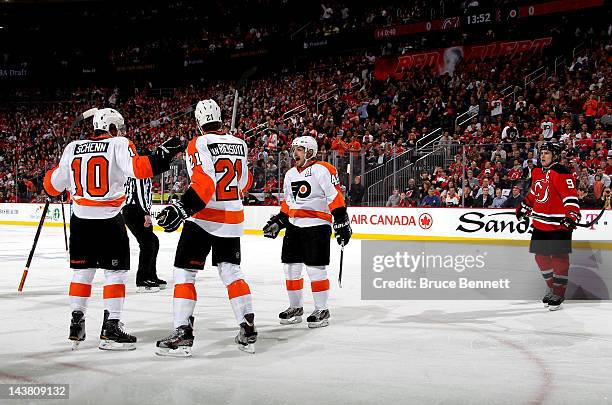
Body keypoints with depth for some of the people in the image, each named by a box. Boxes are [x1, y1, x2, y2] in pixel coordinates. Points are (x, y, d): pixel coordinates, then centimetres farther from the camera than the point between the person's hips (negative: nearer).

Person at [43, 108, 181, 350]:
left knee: (82, 271, 15)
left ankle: (76, 326, 18)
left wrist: (53, 173, 35)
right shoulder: (118, 144, -4)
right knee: (115, 272, 3)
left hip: (80, 219, 5)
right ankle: (110, 329, 0)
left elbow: (54, 186, 14)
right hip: (109, 219, -5)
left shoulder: (72, 148, 9)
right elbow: (136, 168, -22)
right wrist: (163, 155, -15)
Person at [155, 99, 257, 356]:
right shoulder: (239, 144, 8)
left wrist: (182, 208, -27)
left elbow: (203, 183, -23)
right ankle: (248, 330, 10)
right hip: (233, 219, 6)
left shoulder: (199, 144, -11)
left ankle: (183, 335, -6)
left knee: (184, 272, 0)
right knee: (231, 271, 14)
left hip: (203, 219, -6)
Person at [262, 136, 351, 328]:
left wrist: (342, 224, -19)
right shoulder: (291, 174, 15)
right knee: (291, 267, 9)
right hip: (294, 226, 8)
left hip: (316, 226, -8)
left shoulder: (322, 170, -11)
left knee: (316, 269, -6)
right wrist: (277, 222, 16)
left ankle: (322, 310, 6)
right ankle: (295, 307, 22)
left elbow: (335, 198, -15)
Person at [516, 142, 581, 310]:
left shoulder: (561, 173, -14)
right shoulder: (537, 172, 12)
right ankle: (552, 287, 30)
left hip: (558, 225, -8)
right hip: (540, 223, 9)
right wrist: (524, 207, 32)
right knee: (541, 256, 14)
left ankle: (559, 293, 9)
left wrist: (571, 215, -31)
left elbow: (571, 196, -21)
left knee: (559, 258, -1)